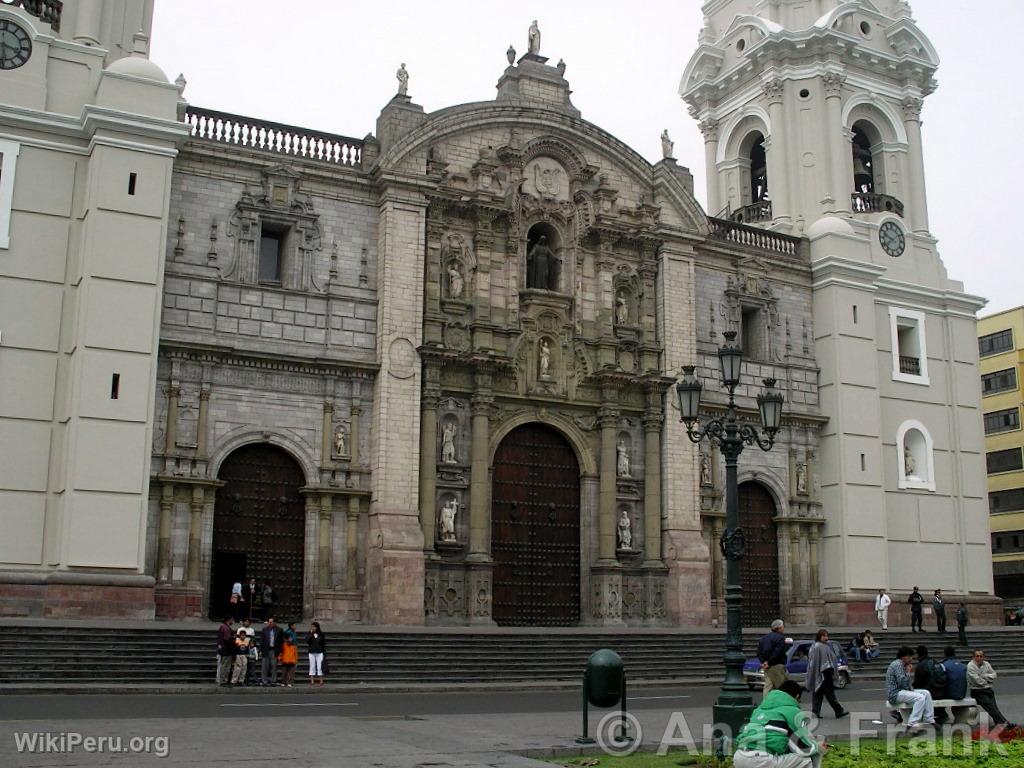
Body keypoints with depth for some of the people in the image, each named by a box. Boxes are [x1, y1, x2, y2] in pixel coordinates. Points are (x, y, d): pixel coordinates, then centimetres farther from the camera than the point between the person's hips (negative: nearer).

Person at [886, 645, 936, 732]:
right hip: (895, 694, -11)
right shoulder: (897, 664, -15)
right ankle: (912, 724, -27)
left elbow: (907, 684, 19)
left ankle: (929, 720, 1)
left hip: (902, 691, 11)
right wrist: (908, 672, -9)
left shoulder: (902, 665, 18)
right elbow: (902, 683, -23)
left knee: (926, 693, 5)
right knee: (920, 697, -26)